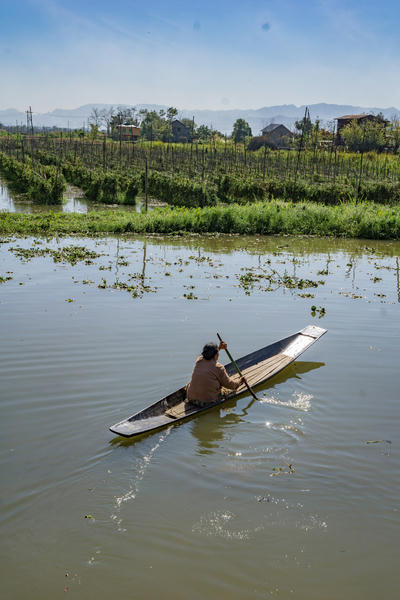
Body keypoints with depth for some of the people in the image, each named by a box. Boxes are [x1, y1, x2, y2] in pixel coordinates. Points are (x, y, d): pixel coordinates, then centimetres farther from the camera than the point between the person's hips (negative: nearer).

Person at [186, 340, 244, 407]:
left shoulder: (199, 361, -1)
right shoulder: (219, 368, -13)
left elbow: (208, 356, 26)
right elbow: (229, 384, 1)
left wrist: (219, 347, 29)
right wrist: (240, 381, 19)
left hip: (191, 399, 5)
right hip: (208, 402, -4)